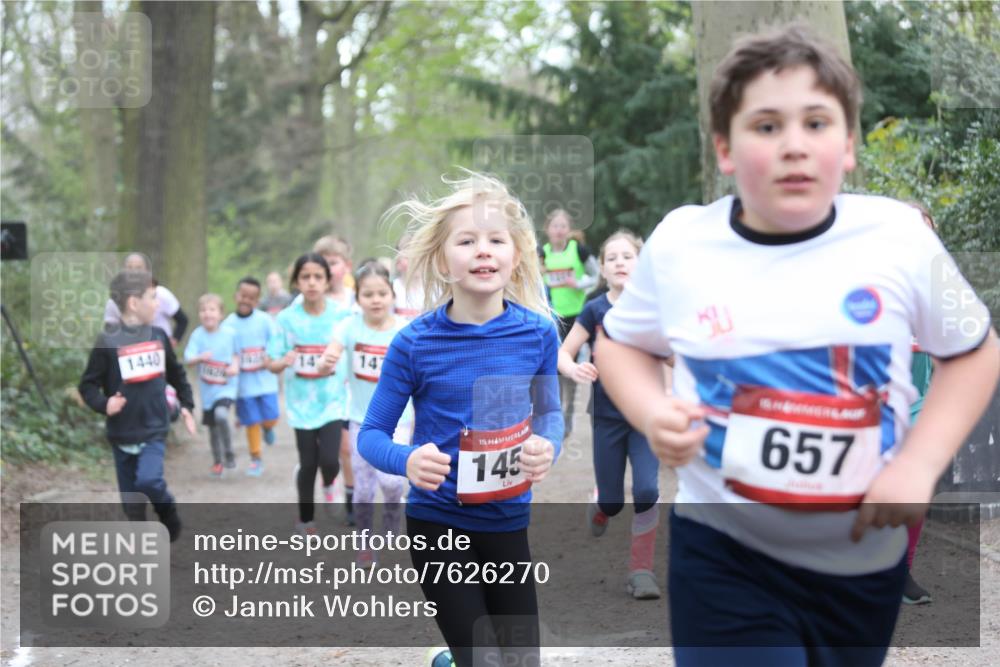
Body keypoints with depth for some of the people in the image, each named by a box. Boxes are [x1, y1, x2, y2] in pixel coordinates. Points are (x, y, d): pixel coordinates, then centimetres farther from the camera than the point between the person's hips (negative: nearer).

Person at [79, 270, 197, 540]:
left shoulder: (158, 336, 3)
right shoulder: (108, 341, -11)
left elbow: (176, 374, 19)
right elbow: (88, 385, -7)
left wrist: (186, 405, 15)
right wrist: (103, 404, -25)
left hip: (154, 430, 1)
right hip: (122, 434, -1)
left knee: (149, 479, -21)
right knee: (131, 501, 6)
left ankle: (169, 513, 8)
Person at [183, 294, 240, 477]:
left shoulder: (230, 334, -6)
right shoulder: (197, 335, -8)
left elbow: (236, 353, 10)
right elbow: (188, 359, -15)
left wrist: (235, 366, -9)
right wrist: (201, 357, -35)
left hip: (226, 386, -2)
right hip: (207, 389, 2)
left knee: (221, 415, -27)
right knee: (212, 426, 12)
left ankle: (229, 453, -7)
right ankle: (217, 461, 34)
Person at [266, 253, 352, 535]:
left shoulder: (342, 315, -8)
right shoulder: (287, 318, -7)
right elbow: (271, 365, -4)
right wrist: (284, 362, -25)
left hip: (332, 400, -1)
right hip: (302, 402, 1)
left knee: (329, 460, -14)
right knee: (307, 464, 6)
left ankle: (328, 483, 23)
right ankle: (305, 518, 28)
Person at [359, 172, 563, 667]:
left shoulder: (537, 333, -7)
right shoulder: (416, 343, -14)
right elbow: (371, 434, -7)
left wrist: (548, 447, -14)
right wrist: (407, 461, -29)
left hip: (509, 522, 3)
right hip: (436, 522, -3)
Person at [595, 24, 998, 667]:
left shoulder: (899, 237, -10)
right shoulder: (679, 244, -8)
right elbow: (621, 343, 10)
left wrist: (920, 464, -10)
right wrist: (651, 413, -12)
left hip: (866, 555, 2)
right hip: (725, 553, -2)